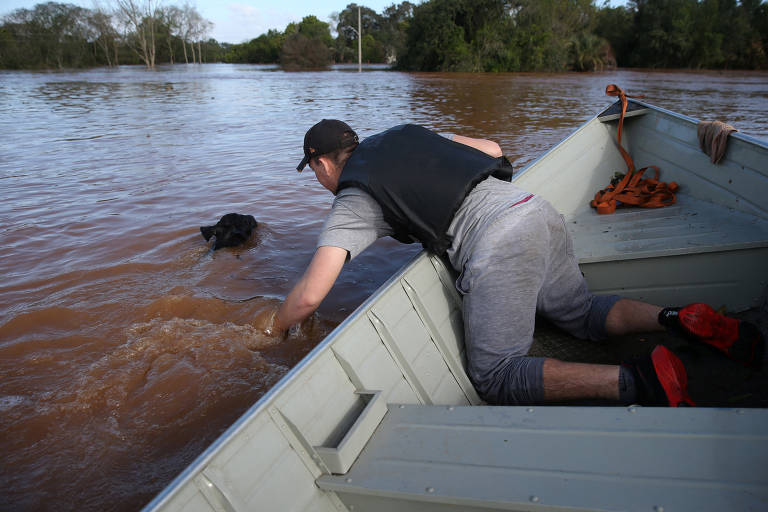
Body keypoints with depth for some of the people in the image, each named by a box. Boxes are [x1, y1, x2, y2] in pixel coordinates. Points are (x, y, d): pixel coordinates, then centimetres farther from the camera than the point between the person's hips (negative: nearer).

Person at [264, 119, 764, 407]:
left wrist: (275, 330, 20)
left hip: (498, 247, -8)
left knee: (496, 378, -1)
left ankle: (635, 381, -15)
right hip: (540, 210, 8)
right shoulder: (407, 134, 24)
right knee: (584, 313, 25)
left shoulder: (352, 200, 5)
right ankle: (679, 319, 4)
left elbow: (309, 296, -1)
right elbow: (492, 148, 29)